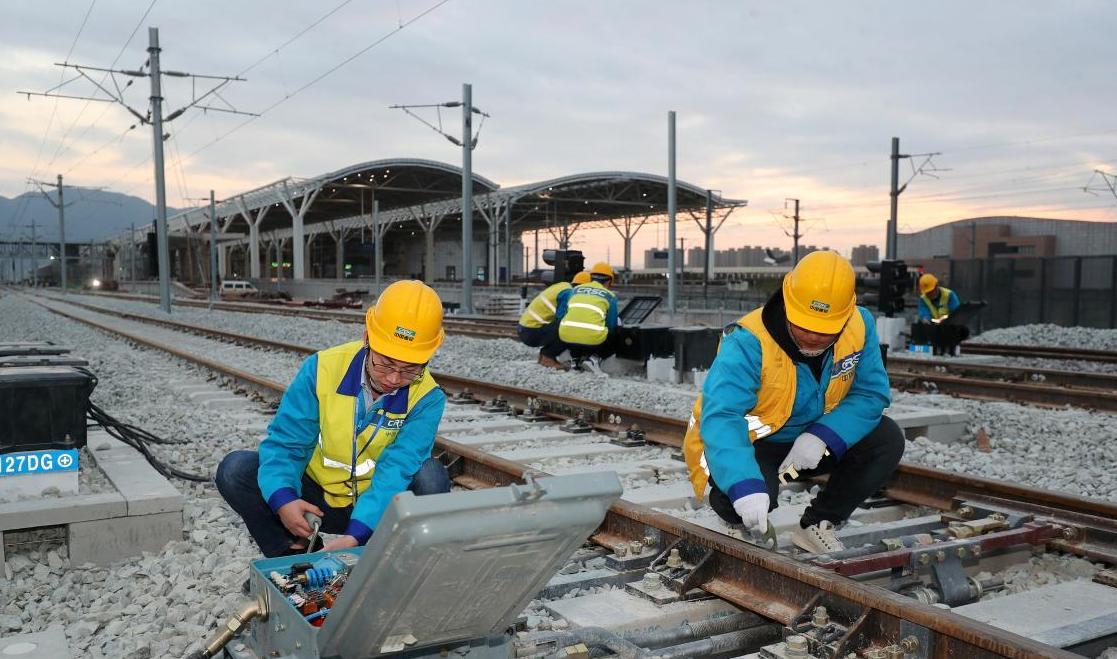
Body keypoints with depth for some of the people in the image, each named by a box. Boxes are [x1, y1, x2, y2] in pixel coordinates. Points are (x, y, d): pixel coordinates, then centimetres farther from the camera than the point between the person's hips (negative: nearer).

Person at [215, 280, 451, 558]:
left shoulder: (426, 398, -19)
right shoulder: (322, 369, -16)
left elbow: (396, 471, -27)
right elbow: (285, 444, -14)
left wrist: (356, 535, -41)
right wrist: (283, 500, -34)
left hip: (378, 508, -1)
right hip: (314, 500, 1)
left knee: (432, 477, -29)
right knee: (235, 469, -19)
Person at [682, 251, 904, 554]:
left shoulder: (860, 326, -15)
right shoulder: (748, 343, -31)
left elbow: (871, 394, -11)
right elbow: (721, 418, -40)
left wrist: (823, 437, -30)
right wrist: (745, 486, -56)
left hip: (813, 441, 6)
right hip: (747, 442, -5)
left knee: (887, 439, -13)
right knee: (734, 499, -35)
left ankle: (817, 525, 2)